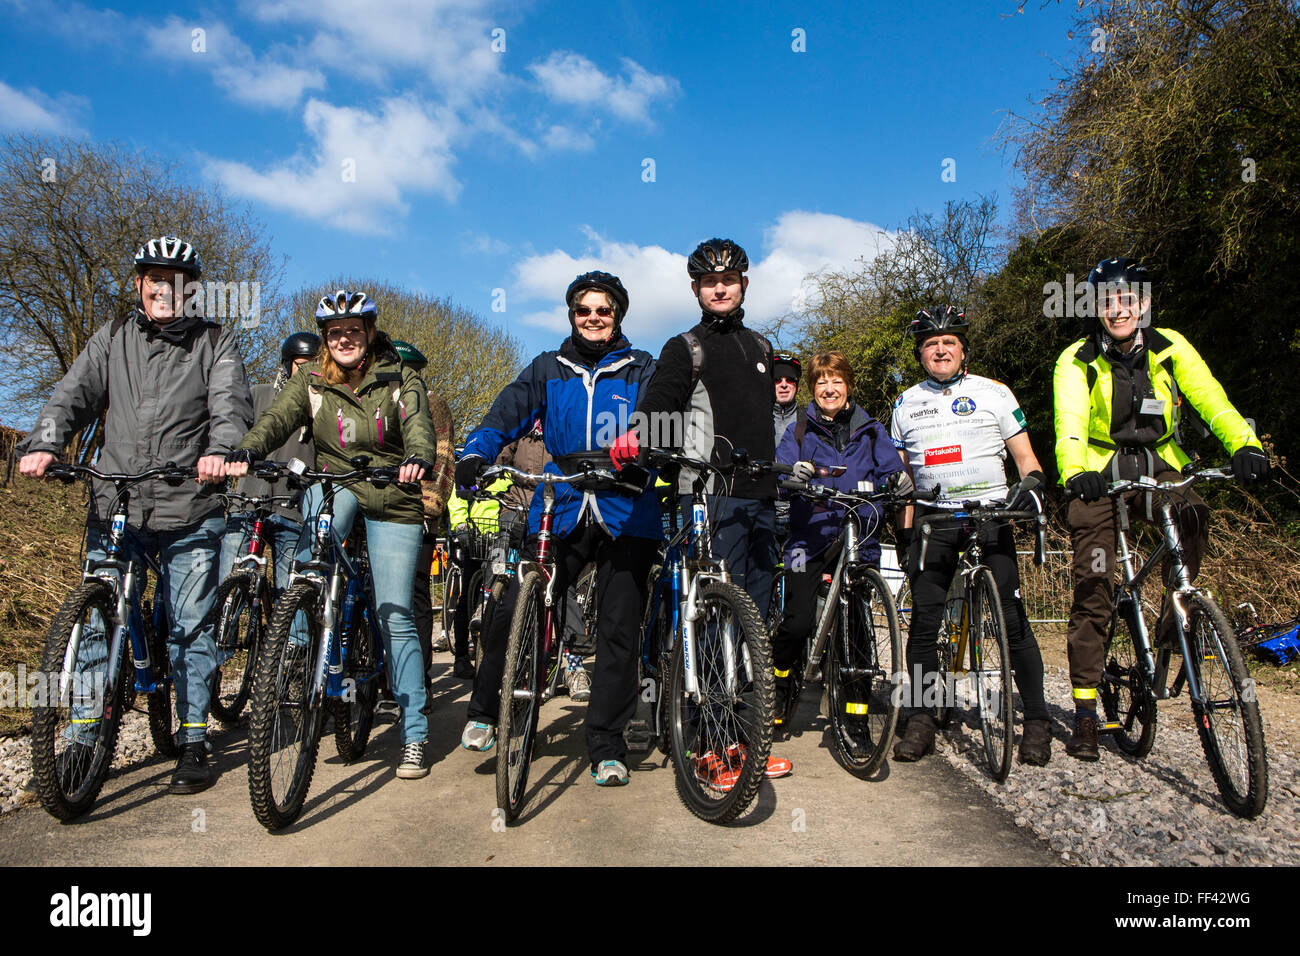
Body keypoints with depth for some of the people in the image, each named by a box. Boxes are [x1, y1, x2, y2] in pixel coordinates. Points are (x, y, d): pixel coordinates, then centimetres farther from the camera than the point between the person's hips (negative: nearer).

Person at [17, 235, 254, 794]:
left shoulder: (216, 343, 6)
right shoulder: (112, 339, 14)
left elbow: (232, 404, -8)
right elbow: (74, 394, 4)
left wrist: (219, 451, -29)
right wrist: (43, 443, -15)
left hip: (190, 514, -2)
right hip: (114, 507, 3)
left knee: (190, 629, 3)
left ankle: (193, 742, 15)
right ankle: (85, 739, 20)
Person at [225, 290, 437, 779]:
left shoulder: (400, 379, -2)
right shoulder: (312, 381, 3)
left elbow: (418, 424, -19)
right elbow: (278, 417, -12)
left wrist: (419, 458, -43)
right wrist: (245, 451, -34)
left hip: (392, 503, -2)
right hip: (334, 486, 2)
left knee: (395, 618, -4)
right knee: (312, 555, -35)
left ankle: (414, 734, 6)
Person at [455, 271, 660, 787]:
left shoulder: (640, 370, 10)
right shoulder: (547, 369, 15)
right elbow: (508, 411, 2)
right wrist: (475, 453, -17)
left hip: (625, 515, -1)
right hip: (561, 510, 1)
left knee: (619, 630, 2)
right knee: (513, 612, -7)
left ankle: (607, 748, 15)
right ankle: (485, 712, 18)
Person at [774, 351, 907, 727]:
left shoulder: (870, 431, 14)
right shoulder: (798, 432, 10)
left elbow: (890, 471, 5)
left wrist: (900, 481, -20)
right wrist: (794, 474, -27)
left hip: (860, 541, 2)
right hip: (810, 537, -1)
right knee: (797, 622, -13)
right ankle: (778, 685, 14)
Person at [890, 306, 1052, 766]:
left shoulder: (994, 393, 7)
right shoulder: (906, 404, 14)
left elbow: (1025, 456, 8)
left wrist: (1031, 485, -14)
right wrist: (904, 530, 11)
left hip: (991, 513, -2)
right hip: (934, 519, 2)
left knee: (1012, 617, -9)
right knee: (924, 619, -4)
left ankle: (1037, 722, 3)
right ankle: (921, 720, 8)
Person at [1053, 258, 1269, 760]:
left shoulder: (1169, 348, -5)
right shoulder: (1077, 361, -11)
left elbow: (1211, 399, -18)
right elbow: (1069, 422, -26)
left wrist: (1245, 444, -38)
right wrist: (1075, 474, -46)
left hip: (1158, 468, 2)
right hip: (1099, 475, -2)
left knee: (1193, 517, -33)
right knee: (1093, 588, -8)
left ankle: (1175, 617, -7)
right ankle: (1085, 713, 0)